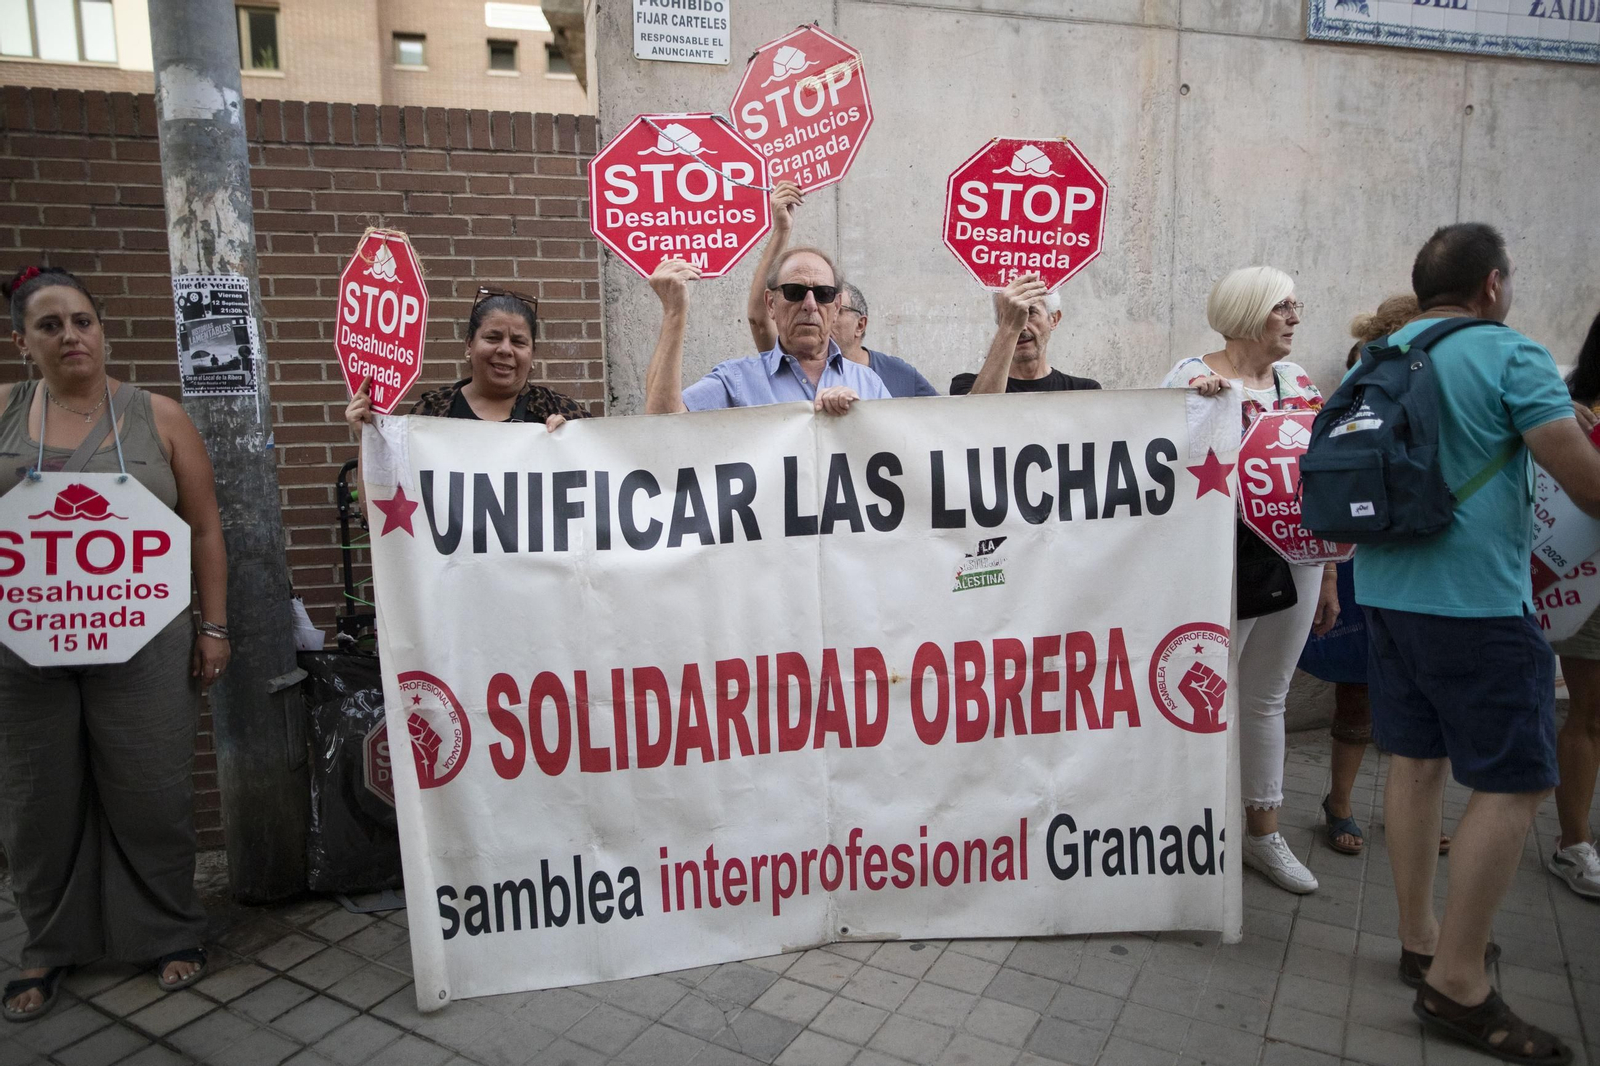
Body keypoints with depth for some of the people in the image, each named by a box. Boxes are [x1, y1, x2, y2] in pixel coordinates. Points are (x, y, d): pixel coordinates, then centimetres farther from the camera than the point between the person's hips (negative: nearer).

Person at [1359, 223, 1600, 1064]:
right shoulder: (1509, 356, -9)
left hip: (1386, 590, 7)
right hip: (1477, 600, -7)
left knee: (1414, 761, 14)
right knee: (1512, 785, 0)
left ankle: (1420, 940, 24)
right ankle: (1457, 984, 3)